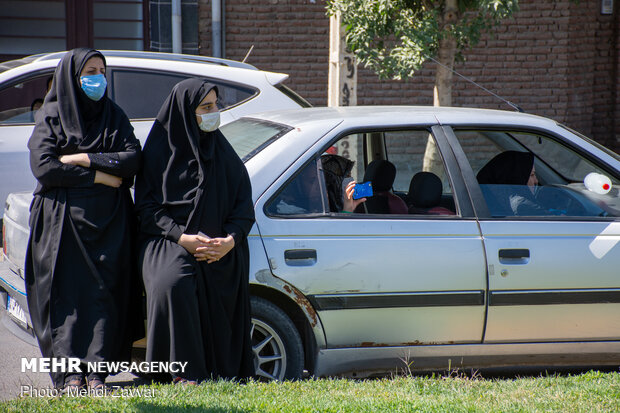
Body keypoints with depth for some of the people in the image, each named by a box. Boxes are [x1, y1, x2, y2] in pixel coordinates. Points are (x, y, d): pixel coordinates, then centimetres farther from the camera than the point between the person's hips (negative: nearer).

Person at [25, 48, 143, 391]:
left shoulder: (114, 116, 13)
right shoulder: (51, 116, 3)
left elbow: (133, 159, -1)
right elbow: (43, 166, -10)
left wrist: (84, 159, -10)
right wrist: (98, 175, -9)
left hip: (108, 221, 2)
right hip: (63, 219, -2)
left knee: (103, 291, -4)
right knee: (66, 291, -6)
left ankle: (96, 369, -3)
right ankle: (69, 371, -4)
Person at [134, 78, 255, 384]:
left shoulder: (222, 152, 15)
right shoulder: (160, 150, 5)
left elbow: (244, 204, 11)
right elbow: (146, 206, 1)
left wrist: (230, 240, -9)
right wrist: (182, 237, -14)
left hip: (220, 245, 2)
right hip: (167, 241, -2)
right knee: (173, 284, -34)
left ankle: (222, 375, -16)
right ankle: (185, 373, -29)